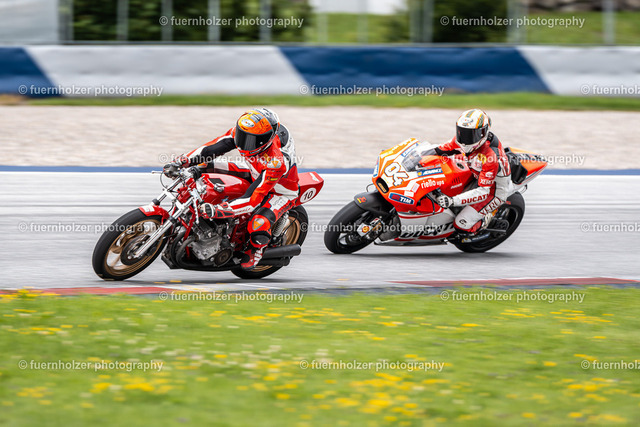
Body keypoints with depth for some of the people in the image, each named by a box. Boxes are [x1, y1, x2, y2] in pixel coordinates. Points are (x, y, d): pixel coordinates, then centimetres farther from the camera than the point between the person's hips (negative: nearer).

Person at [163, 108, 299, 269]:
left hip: (280, 191, -7)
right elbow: (213, 147, -15)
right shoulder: (241, 131, -24)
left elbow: (253, 200, -43)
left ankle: (256, 248, 4)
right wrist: (181, 162, -25)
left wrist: (219, 210, -51)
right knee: (207, 165, -5)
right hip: (255, 175, 7)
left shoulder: (276, 162, -43)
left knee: (259, 224, -34)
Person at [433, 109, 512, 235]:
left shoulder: (489, 157, -37)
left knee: (461, 224, -16)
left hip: (494, 190, -8)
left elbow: (483, 191, -37)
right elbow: (443, 150, 2)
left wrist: (453, 201, -45)